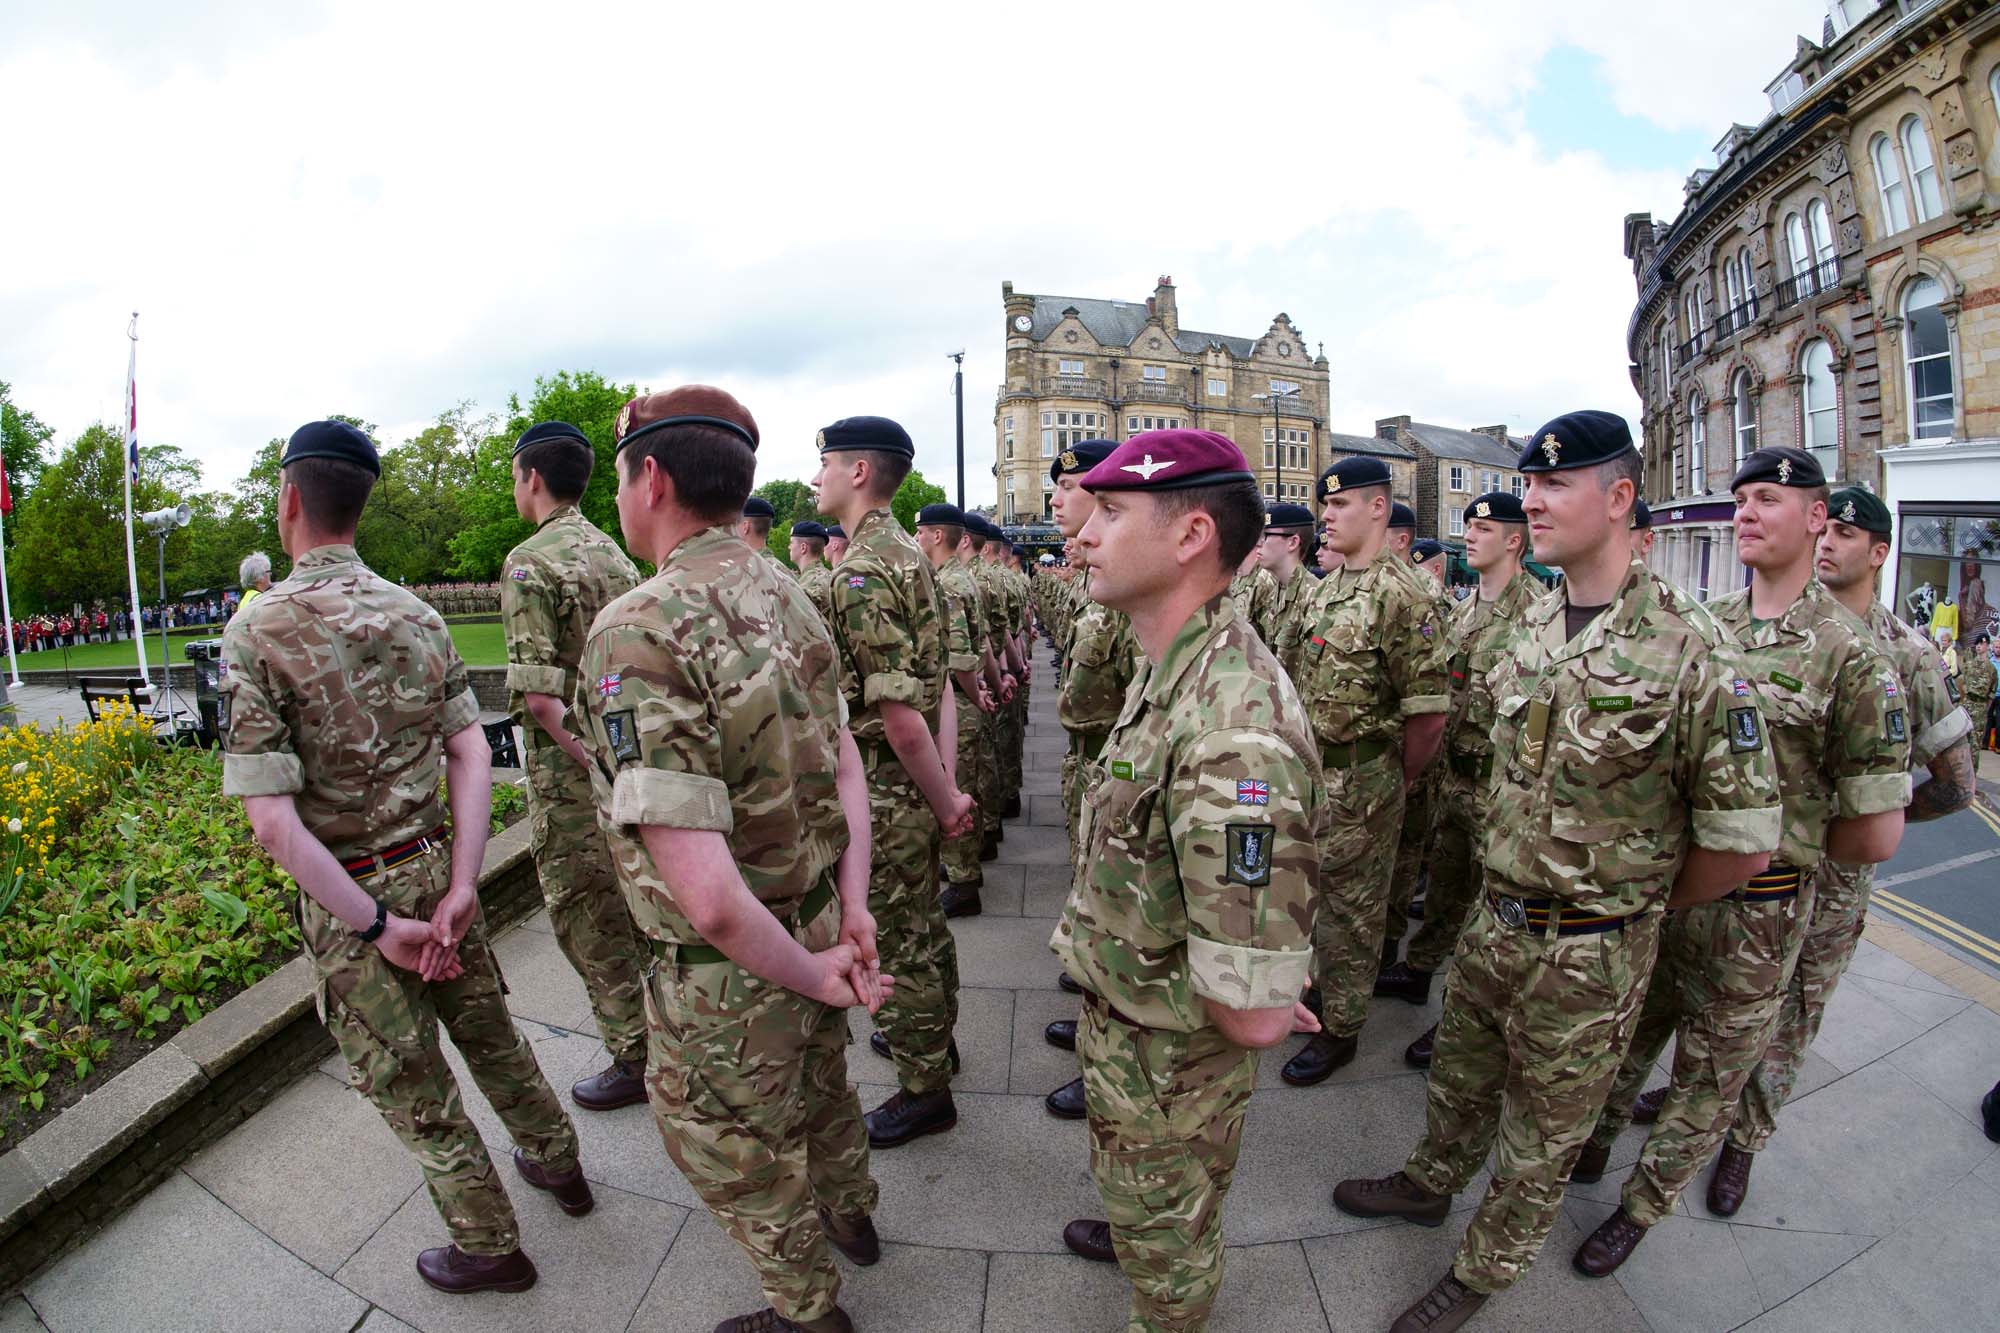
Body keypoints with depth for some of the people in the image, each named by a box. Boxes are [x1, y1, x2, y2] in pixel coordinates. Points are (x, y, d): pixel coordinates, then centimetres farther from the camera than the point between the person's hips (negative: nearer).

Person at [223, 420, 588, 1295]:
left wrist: (378, 925, -15)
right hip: (434, 866, 5)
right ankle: (556, 1162, 44)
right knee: (487, 1030, 24)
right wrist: (460, 888, -6)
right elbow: (472, 755, -4)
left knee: (411, 1087, 14)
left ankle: (489, 1247, 32)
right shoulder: (416, 615, -1)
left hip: (349, 894, -5)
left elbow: (272, 818, -21)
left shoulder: (257, 633, -17)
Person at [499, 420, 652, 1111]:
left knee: (588, 918, 5)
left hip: (571, 767, -8)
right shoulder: (614, 553, 10)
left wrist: (586, 756, -16)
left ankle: (635, 1059, 16)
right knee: (632, 905, 20)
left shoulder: (529, 561, -15)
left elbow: (538, 692, -24)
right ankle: (658, 1032, 35)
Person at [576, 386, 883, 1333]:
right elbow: (844, 760, 2)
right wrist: (852, 910, 1)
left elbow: (705, 894, -32)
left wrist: (810, 973, -17)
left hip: (728, 975, -7)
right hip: (816, 923, 7)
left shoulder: (638, 634, -28)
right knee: (818, 1091, 34)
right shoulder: (784, 594, -3)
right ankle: (851, 1217, 62)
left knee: (739, 1162, 22)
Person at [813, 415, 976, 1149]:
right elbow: (939, 683, 8)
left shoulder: (861, 572, -22)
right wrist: (947, 787, 6)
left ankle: (924, 1090, 24)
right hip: (918, 787, 10)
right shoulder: (910, 554, 9)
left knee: (895, 942, 6)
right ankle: (933, 1036, 45)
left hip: (884, 789, -10)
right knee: (923, 923, 24)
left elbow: (899, 714, -26)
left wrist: (943, 801, -14)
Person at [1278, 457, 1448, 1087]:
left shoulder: (1401, 596, -18)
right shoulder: (1326, 589, 9)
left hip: (1358, 786, -8)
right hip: (1308, 772, 8)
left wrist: (1394, 784, -7)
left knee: (1350, 911, 8)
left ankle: (1341, 1028, 25)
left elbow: (1428, 713, -19)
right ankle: (1310, 986, 42)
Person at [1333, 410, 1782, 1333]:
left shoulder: (1691, 652, -21)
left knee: (1542, 1133, 17)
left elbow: (1744, 843, -16)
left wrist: (1632, 904, -3)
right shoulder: (1532, 628, 0)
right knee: (1459, 1075, 27)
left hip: (1590, 953, -6)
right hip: (1494, 918, 6)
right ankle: (1429, 1184, 52)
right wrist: (1510, 886, 13)